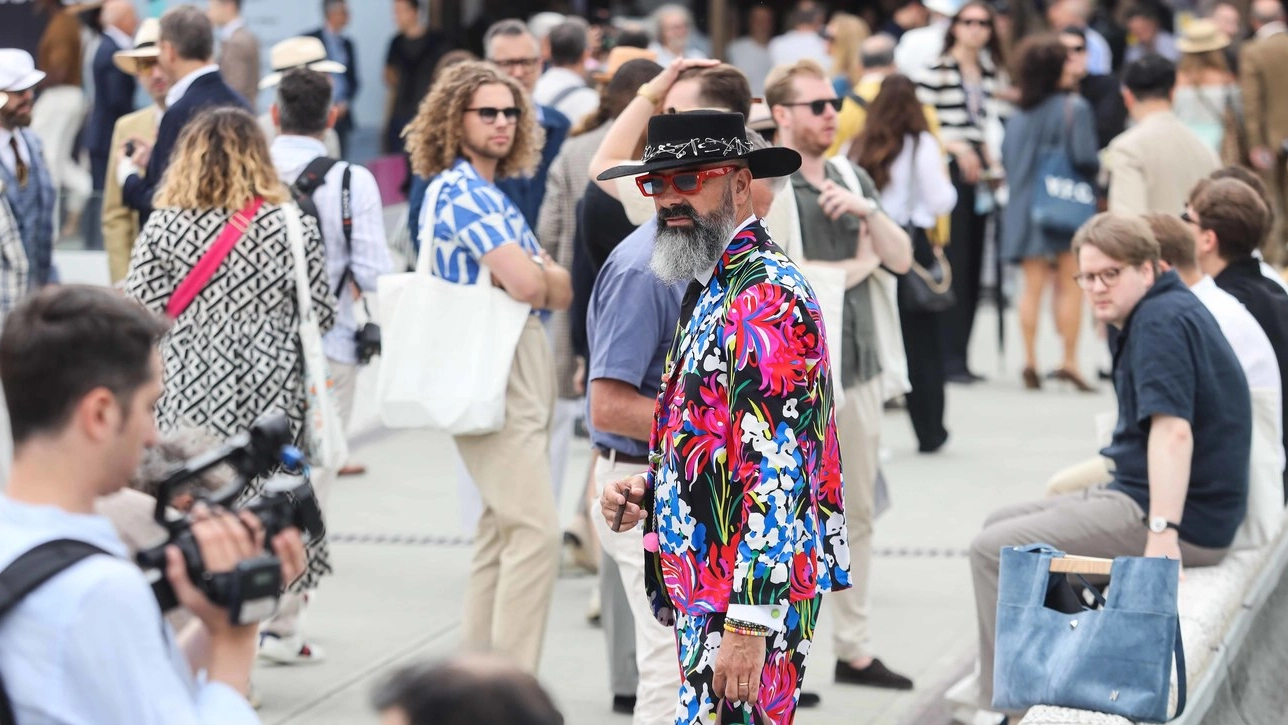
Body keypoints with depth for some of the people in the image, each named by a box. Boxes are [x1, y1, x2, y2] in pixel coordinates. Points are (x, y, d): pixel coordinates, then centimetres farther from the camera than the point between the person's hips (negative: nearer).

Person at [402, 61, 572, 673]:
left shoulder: (490, 192, 19)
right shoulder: (461, 191, -12)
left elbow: (560, 291, 13)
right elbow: (527, 283, -21)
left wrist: (535, 274, -8)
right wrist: (539, 273, 1)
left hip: (519, 373, 10)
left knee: (504, 531, 12)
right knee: (535, 530, -15)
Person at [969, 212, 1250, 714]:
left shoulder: (1160, 320, -17)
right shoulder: (1167, 311, 15)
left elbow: (1173, 430, -30)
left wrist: (1162, 533, -37)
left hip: (1184, 517, -11)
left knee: (994, 550, -13)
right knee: (1001, 524, 18)